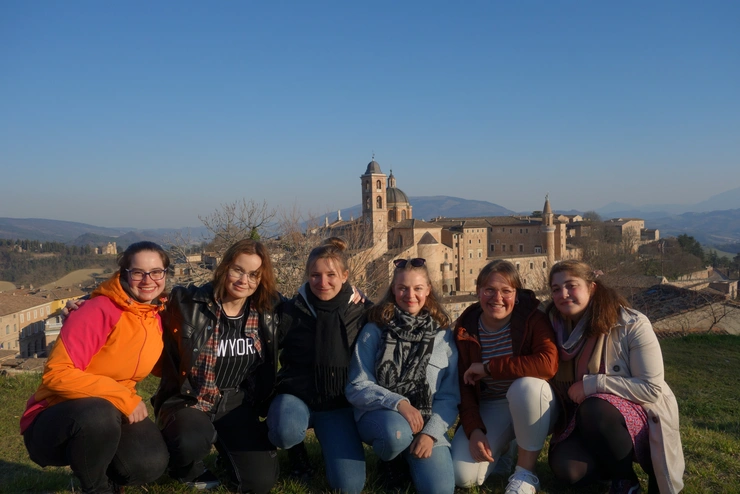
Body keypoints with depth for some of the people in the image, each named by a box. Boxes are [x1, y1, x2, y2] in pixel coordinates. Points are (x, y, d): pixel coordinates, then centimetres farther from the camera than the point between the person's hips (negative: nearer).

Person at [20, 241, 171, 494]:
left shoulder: (157, 317, 0)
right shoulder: (100, 311, -22)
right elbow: (57, 373, -26)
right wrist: (124, 397, -28)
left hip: (111, 412, 5)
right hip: (54, 419, -5)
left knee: (151, 463, -23)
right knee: (98, 416, -39)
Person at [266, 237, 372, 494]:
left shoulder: (363, 312, -6)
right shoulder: (290, 312, -8)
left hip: (339, 405, 1)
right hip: (295, 397, 0)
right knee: (288, 430, -36)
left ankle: (328, 441, 20)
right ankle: (294, 446, 3)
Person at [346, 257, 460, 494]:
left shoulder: (443, 335, 2)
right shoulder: (374, 330, -4)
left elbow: (450, 395, 0)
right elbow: (357, 387, -7)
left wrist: (431, 432, -15)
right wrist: (398, 403, -22)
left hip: (426, 422, 2)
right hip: (379, 415, -1)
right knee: (397, 432, -36)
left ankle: (409, 456, 15)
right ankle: (386, 459, 2)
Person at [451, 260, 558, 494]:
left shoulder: (532, 318, -17)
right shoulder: (465, 329, -6)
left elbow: (548, 363, -35)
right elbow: (465, 385, -3)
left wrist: (489, 367, -28)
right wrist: (473, 429, -18)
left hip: (532, 406, -2)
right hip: (490, 408, 3)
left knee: (526, 384, -39)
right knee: (463, 475, -18)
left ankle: (526, 472, -17)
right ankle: (501, 446, 17)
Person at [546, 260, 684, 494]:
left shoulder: (632, 325, -18)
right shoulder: (559, 329, -3)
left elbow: (651, 389, -20)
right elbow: (559, 385, 10)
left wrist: (592, 384, -25)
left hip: (642, 416, -4)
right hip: (587, 422, 4)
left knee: (595, 409, -36)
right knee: (565, 468, -22)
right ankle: (617, 459, 8)